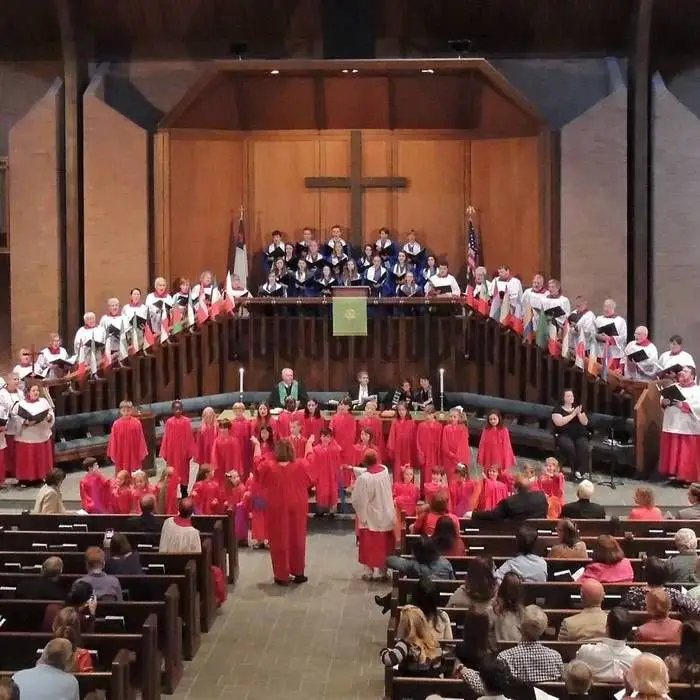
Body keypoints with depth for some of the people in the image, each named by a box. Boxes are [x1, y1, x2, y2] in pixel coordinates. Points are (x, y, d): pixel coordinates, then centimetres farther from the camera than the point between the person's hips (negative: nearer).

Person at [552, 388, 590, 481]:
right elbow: (559, 422, -15)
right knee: (569, 447, -36)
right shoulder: (558, 410, 3)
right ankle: (575, 470, -24)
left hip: (579, 435, 3)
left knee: (584, 447, -30)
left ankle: (580, 471, -27)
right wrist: (573, 414, -15)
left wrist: (579, 414, -11)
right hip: (564, 435, -3)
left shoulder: (578, 408, 16)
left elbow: (585, 423, 6)